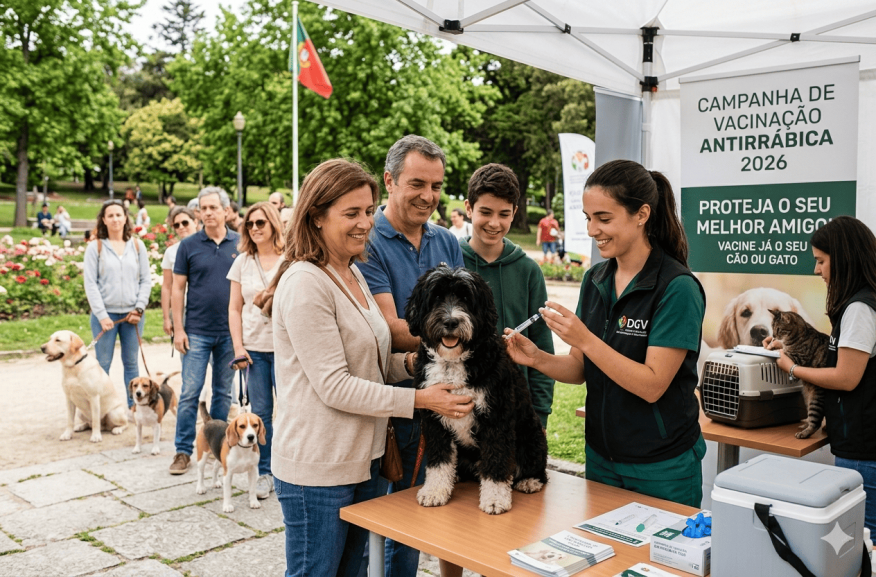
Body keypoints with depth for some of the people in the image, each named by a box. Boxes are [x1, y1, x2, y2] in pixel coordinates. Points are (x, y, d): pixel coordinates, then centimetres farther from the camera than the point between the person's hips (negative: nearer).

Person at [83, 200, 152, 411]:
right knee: (103, 364, 1)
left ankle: (133, 407, 15)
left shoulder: (137, 245, 7)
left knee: (131, 362, 8)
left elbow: (146, 280, 6)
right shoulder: (95, 247, 1)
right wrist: (102, 315, -9)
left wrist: (139, 308, -4)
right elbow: (90, 284, -3)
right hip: (105, 314, -2)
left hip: (132, 314, 2)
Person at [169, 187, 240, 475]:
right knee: (190, 392, 0)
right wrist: (178, 329, -5)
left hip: (230, 332, 1)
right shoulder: (189, 245, 0)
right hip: (197, 332, -1)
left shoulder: (240, 244, 2)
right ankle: (183, 450, 11)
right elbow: (178, 288, 1)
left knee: (223, 393, 11)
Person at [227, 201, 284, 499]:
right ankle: (265, 472, 20)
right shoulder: (243, 262, 9)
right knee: (261, 412, 9)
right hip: (254, 348, 3)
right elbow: (235, 308, 11)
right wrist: (238, 346, 1)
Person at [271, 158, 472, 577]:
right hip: (317, 468, -9)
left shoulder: (353, 274, 11)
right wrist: (419, 399, -20)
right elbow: (334, 386, -21)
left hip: (361, 459, 9)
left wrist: (409, 362, -3)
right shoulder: (304, 283, -19)